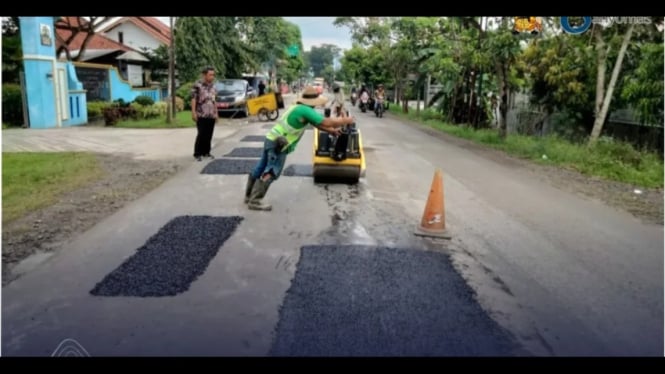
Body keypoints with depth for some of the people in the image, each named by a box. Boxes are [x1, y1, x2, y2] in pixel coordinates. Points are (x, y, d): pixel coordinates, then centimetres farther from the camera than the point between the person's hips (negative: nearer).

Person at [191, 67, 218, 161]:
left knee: (209, 135, 7)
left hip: (211, 115, 6)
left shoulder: (213, 86, 13)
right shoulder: (197, 85, -6)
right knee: (201, 134, -6)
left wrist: (216, 113, 16)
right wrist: (193, 112, -14)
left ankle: (206, 152, 18)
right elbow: (193, 99, -8)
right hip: (201, 115, -6)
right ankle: (197, 153, 2)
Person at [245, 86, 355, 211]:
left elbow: (316, 123, 24)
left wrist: (332, 131, 24)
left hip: (271, 139, 10)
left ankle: (249, 196, 29)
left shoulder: (298, 107, 14)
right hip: (278, 144, -10)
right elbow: (327, 122, -17)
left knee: (261, 169, 17)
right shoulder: (305, 110, -17)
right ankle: (255, 201, 1)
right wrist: (346, 120, -4)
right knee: (270, 174, -4)